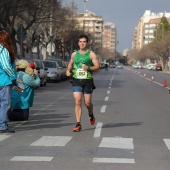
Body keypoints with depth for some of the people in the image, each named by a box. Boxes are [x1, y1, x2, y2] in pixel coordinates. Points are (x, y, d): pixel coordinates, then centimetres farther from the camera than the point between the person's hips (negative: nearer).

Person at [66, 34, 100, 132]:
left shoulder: (91, 54, 1)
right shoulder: (74, 54, 12)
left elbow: (98, 67, -5)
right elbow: (70, 64, 29)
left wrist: (88, 68, -21)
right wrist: (68, 70, 8)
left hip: (87, 81, -2)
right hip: (76, 81, 2)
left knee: (87, 103, 2)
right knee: (78, 102, -8)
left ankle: (91, 115, 36)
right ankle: (78, 124, -7)